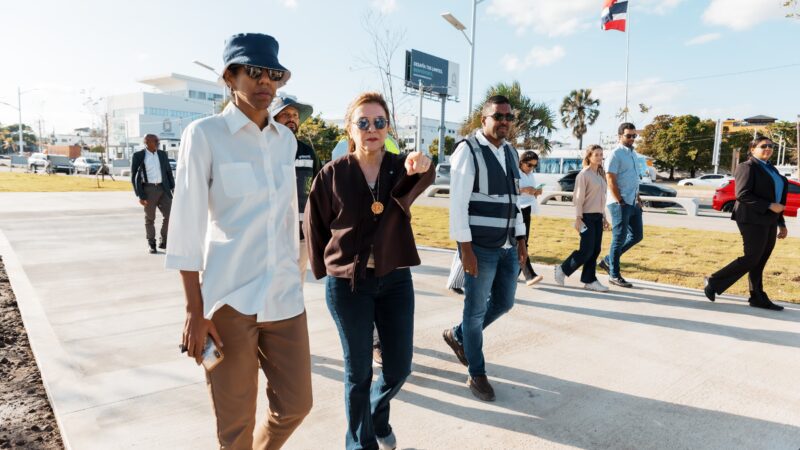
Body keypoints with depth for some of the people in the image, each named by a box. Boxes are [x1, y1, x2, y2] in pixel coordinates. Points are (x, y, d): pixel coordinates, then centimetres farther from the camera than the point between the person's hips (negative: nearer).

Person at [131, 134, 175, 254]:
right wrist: (140, 195, -9)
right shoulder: (138, 156, -3)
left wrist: (173, 188, 6)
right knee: (150, 218, 5)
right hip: (148, 189, -3)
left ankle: (164, 242, 13)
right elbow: (134, 177, -4)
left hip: (163, 189, 3)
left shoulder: (162, 154, 9)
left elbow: (168, 172, 15)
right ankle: (151, 245, 17)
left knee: (169, 215, -3)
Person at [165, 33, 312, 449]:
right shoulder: (204, 134, -6)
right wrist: (194, 310, -10)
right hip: (228, 299, -4)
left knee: (295, 404, 12)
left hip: (284, 298, 5)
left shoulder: (286, 139, 9)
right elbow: (186, 227, -8)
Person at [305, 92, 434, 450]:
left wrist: (423, 168, -49)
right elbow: (314, 225, 4)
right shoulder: (333, 174, -5)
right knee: (358, 371, 9)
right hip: (347, 284, -2)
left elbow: (413, 187, -26)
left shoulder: (401, 167, -2)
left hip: (395, 280, 2)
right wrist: (327, 269, 9)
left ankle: (377, 415, 43)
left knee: (399, 367, 10)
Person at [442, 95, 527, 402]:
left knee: (503, 302, 16)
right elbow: (457, 204, -15)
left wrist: (521, 241, 14)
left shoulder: (511, 153, 13)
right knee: (476, 309, 5)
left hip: (507, 246, 8)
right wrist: (465, 249, -18)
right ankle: (476, 375, 23)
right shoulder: (468, 151, -10)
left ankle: (457, 336, 39)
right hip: (479, 247, -7)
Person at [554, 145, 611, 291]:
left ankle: (589, 280, 13)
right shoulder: (584, 174, -8)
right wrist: (578, 218, -17)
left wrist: (604, 217, 17)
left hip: (598, 216, 8)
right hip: (587, 216, -8)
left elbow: (601, 198, 19)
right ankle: (563, 269, 9)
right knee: (586, 250, -8)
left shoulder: (600, 175, 15)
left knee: (595, 250, 6)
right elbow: (578, 198, -12)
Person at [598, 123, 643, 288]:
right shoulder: (615, 154, -10)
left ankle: (608, 260, 23)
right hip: (620, 203, -9)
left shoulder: (633, 153, 16)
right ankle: (614, 275, 7)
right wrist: (620, 202, -18)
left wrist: (638, 199, 14)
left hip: (633, 203, 9)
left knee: (637, 235, 12)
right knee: (619, 239, -3)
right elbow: (610, 181, -16)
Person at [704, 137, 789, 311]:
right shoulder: (747, 167, -7)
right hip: (753, 220, -8)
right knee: (752, 258, -10)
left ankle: (758, 298, 14)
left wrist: (781, 223, 17)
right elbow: (742, 195, -17)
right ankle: (714, 282, -1)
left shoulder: (771, 169, 20)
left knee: (760, 261, 9)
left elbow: (776, 197, 21)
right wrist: (770, 206, -20)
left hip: (769, 221, 8)